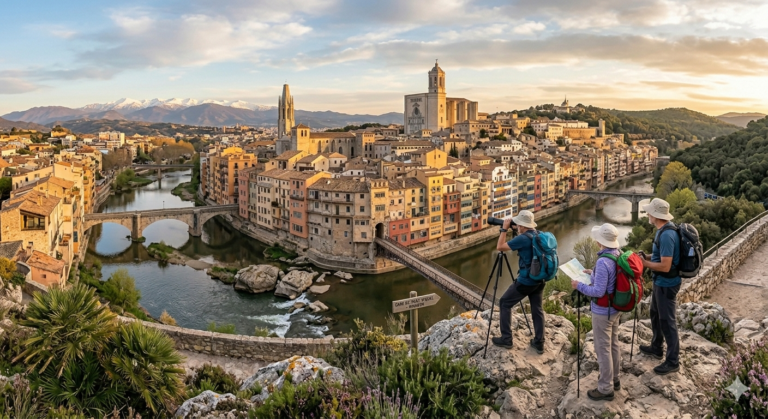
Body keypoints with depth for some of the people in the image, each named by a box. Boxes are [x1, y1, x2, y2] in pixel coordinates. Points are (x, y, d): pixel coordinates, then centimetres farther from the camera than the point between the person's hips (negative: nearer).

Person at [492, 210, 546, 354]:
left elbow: (500, 247, -14)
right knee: (537, 310, 15)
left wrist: (504, 229, -7)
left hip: (525, 281, -8)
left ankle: (506, 339, 9)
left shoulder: (523, 238, -20)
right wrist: (512, 229, 14)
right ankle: (539, 343, 17)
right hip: (539, 280, 8)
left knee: (504, 303, 7)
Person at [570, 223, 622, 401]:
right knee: (613, 344, 22)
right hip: (615, 307, 9)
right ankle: (614, 378, 38)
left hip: (602, 311, -9)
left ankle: (605, 388, 14)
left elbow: (598, 291, -27)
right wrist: (593, 274, 16)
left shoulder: (603, 261, -29)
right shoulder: (619, 254, -1)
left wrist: (579, 286, -15)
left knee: (603, 349, 3)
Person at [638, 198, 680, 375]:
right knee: (655, 315, 24)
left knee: (667, 321, 2)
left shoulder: (666, 235, -28)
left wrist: (644, 263, -18)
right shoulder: (664, 230, 4)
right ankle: (657, 348, 42)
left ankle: (673, 361, 15)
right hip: (660, 282, 11)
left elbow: (665, 266, -29)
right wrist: (648, 257, 4)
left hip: (666, 284, -11)